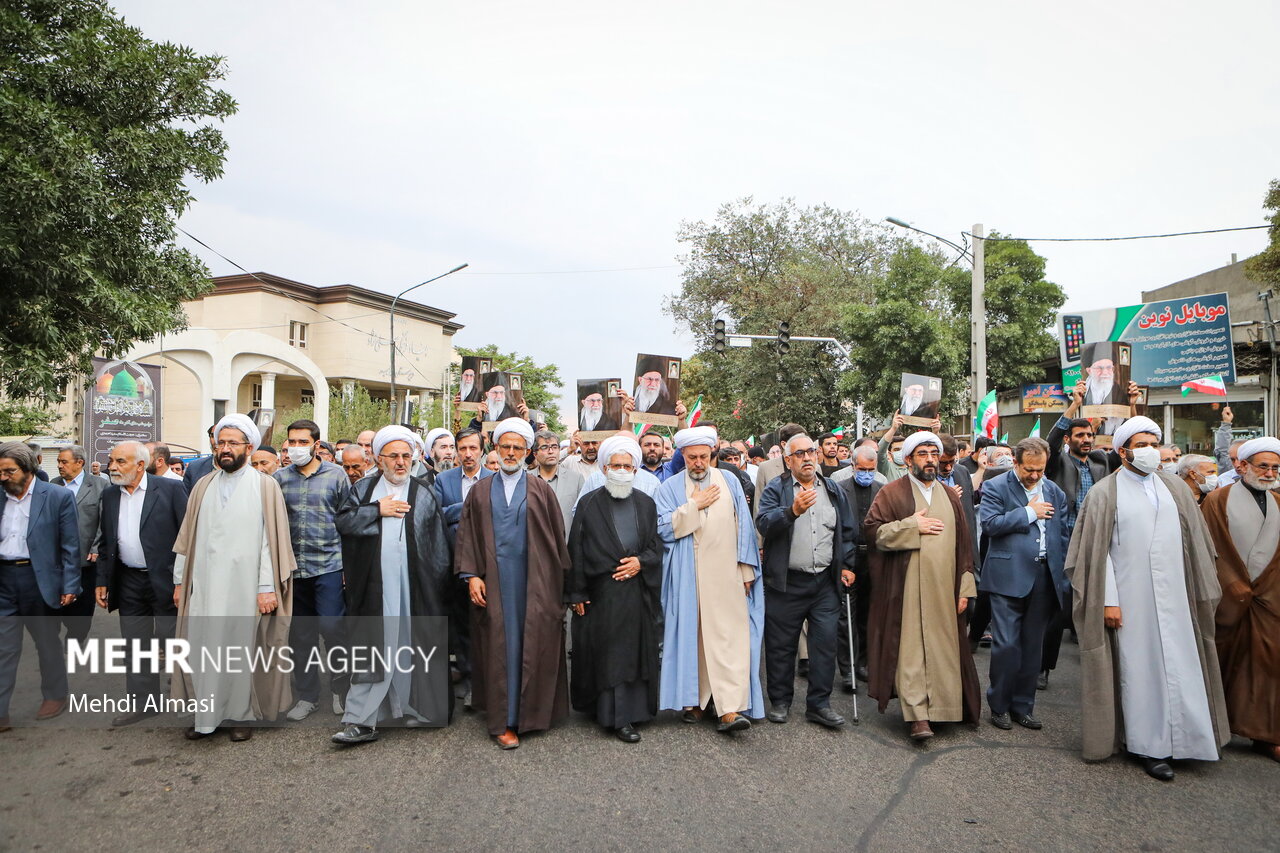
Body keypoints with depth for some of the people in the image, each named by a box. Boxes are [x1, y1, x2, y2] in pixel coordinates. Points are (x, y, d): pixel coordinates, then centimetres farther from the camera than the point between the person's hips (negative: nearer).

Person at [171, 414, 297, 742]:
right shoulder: (203, 487, 10)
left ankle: (241, 714, 17)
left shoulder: (265, 486, -2)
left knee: (242, 647, 4)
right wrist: (180, 580, 9)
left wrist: (268, 586, -11)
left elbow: (272, 539, -6)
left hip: (245, 584, -3)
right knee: (204, 648, 4)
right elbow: (187, 536, 13)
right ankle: (207, 715, 18)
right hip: (205, 583, 4)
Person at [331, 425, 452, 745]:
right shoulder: (362, 489, 11)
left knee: (414, 645, 6)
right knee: (370, 649, 0)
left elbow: (440, 544, 4)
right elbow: (342, 521, -1)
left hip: (416, 586, 0)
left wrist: (440, 583, -1)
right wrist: (377, 510, -8)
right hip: (374, 585, 1)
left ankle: (418, 708, 22)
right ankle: (361, 721, 3)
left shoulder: (426, 493, 6)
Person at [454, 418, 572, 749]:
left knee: (532, 644, 3)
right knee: (500, 646, 2)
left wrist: (559, 580, -2)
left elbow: (557, 536, 3)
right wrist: (471, 575, -6)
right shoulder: (480, 491, 9)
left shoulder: (541, 490, 5)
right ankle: (504, 720, 10)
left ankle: (530, 711, 18)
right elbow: (467, 535, 5)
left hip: (533, 583, -1)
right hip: (494, 582, 1)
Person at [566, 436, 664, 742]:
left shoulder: (646, 503, 9)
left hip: (638, 592, 3)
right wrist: (577, 593, -5)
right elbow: (576, 550, -1)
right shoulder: (589, 504, 0)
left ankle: (622, 716, 16)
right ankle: (616, 714, 14)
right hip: (601, 594, -2)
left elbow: (657, 544, 12)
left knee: (635, 653, 4)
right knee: (605, 655, 1)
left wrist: (641, 561, -8)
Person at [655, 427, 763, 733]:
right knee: (691, 636, 4)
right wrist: (695, 505, -8)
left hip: (727, 574, 1)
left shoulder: (730, 482, 9)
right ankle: (693, 699, 19)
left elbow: (744, 527, 9)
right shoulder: (670, 487, 5)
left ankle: (730, 708, -8)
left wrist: (746, 570, 4)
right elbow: (664, 529, -6)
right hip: (687, 578, 0)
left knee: (730, 638, -7)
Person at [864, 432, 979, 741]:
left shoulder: (950, 496, 14)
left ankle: (938, 705, 22)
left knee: (942, 647, 8)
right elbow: (871, 530, -8)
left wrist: (965, 587, 7)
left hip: (943, 587, 4)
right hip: (907, 587, -4)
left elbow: (963, 543, 13)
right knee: (911, 646, -6)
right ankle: (917, 714, -3)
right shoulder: (893, 492, 0)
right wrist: (913, 526, -13)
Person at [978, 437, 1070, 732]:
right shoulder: (996, 487, -2)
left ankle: (1023, 706, 23)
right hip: (1009, 577, -5)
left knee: (1033, 646, 11)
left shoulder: (1055, 492, 14)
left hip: (1044, 578, 5)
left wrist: (1064, 578, 9)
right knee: (1006, 645, -4)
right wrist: (1028, 512, -11)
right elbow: (990, 523, -16)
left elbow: (1063, 536, 15)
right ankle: (999, 706, 12)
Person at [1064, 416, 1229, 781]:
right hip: (1130, 599, -4)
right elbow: (1098, 551, -6)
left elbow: (1195, 544, 12)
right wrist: (1108, 600, -11)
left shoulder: (1174, 488, 9)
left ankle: (1177, 738, 22)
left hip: (1173, 596, 4)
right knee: (1139, 669, 2)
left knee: (1179, 664, 5)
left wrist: (1201, 592, 8)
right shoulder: (1106, 493, -3)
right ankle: (1148, 746, 14)